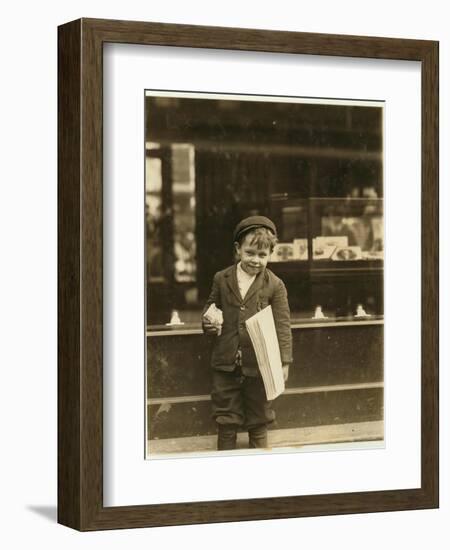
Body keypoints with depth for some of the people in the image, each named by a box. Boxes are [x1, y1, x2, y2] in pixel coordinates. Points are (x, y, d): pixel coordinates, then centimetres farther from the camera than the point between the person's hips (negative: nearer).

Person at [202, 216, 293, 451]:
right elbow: (211, 306, 16)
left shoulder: (275, 285, -6)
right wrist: (208, 322, -6)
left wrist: (284, 361, -10)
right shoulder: (221, 279, 1)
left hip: (259, 365, -2)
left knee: (258, 420, 12)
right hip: (226, 363, 2)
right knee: (226, 418, 10)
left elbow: (282, 325, -6)